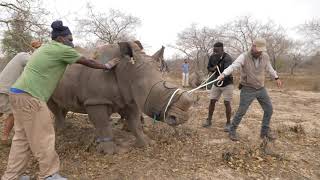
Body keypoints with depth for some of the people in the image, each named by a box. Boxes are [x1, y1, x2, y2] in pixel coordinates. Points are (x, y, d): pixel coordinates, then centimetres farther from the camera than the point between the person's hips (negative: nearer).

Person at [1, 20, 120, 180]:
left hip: (18, 93, 10)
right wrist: (106, 66, 14)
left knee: (22, 137, 15)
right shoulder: (62, 49, -6)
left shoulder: (46, 48, 21)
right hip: (29, 96, -10)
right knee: (43, 137, -1)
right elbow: (88, 63, 1)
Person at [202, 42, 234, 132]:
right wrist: (213, 68, -17)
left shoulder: (227, 58, -23)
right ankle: (209, 120, 21)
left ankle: (228, 123, 9)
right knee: (212, 101, 6)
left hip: (227, 83, -5)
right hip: (216, 83, 5)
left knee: (227, 103, -6)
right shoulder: (212, 57, -6)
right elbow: (208, 68, 7)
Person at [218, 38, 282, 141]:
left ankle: (265, 132, 21)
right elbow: (232, 67, -31)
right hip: (248, 89, -5)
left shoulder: (265, 56, -2)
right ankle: (232, 131, 13)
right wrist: (223, 74, -49)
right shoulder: (244, 57, -18)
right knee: (241, 111, -3)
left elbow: (269, 68, 17)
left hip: (261, 88, 5)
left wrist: (276, 78, 21)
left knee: (269, 109, 5)